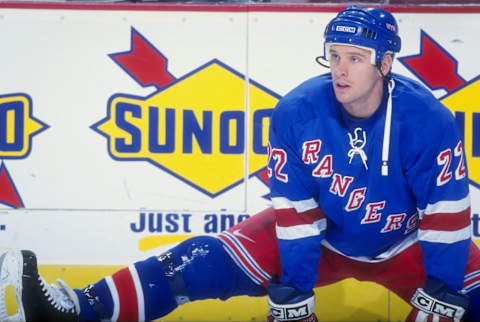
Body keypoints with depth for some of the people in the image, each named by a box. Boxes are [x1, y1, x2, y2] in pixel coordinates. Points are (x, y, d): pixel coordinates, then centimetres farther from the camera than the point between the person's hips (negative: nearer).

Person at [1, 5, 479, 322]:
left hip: (403, 245, 1)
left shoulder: (426, 119, -26)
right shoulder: (296, 113, -23)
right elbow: (297, 210, -20)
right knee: (212, 260, -17)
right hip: (318, 235, -1)